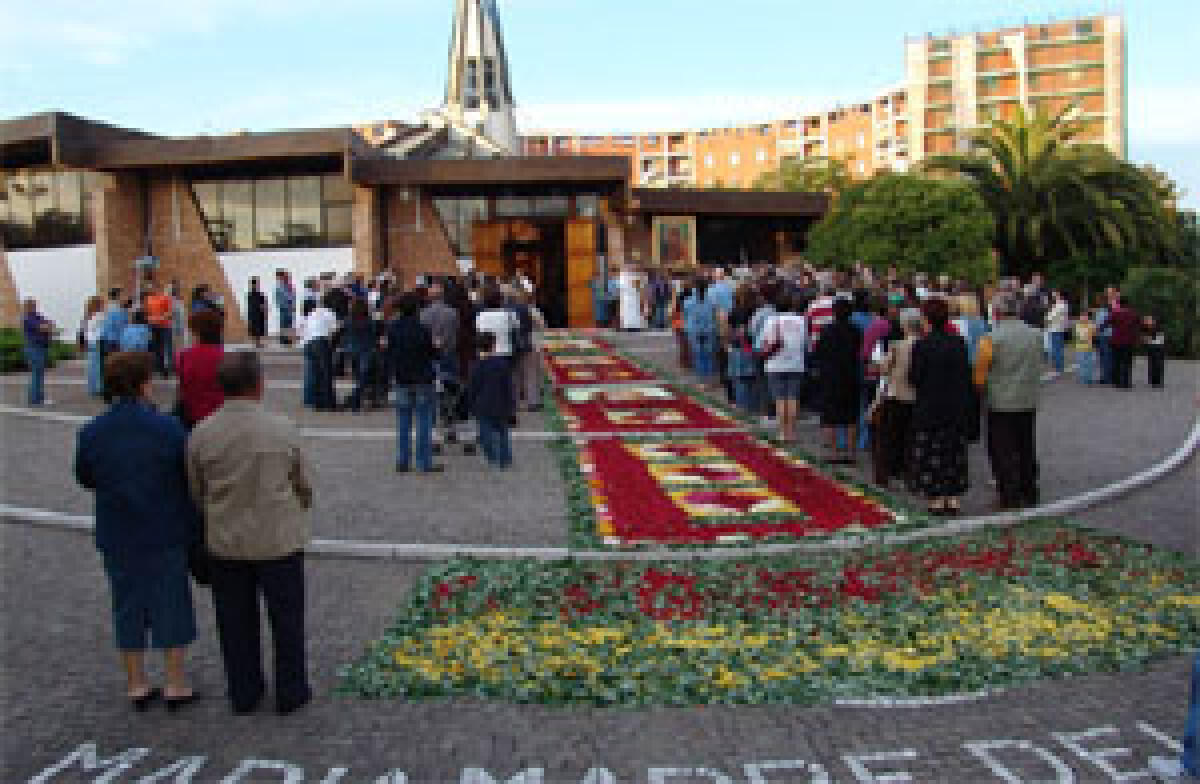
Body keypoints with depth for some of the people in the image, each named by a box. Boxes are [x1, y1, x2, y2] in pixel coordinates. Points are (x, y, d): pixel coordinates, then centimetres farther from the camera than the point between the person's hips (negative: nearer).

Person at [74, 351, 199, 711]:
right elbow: (189, 479, -10)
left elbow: (85, 479, 6)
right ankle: (176, 684, 17)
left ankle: (136, 685, 24)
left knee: (128, 606, 14)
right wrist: (192, 527, 2)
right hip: (165, 534, -3)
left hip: (116, 536, 3)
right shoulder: (168, 428, -16)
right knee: (171, 604, 10)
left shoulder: (91, 432, -7)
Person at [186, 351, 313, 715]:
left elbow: (196, 492, 2)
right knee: (286, 619, 14)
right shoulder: (283, 429, -14)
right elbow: (305, 486, -1)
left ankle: (243, 693, 30)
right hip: (279, 539, -2)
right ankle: (291, 691, 26)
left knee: (236, 621, 17)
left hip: (224, 543, 2)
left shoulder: (201, 435, -10)